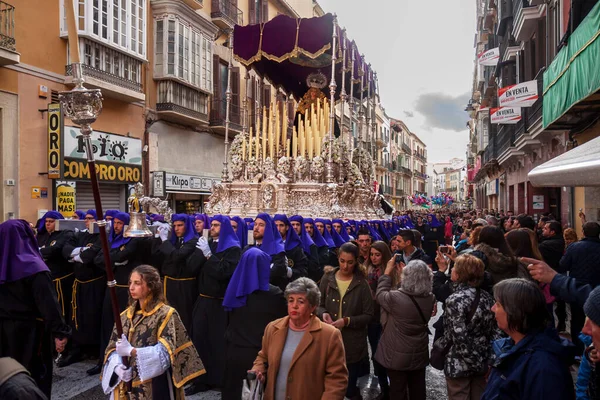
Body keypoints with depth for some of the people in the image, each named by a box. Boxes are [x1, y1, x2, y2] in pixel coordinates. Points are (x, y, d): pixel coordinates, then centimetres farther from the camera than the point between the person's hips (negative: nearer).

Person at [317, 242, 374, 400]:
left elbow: (368, 315, -7)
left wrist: (347, 321, -20)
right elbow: (319, 305, 6)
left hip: (353, 343, -2)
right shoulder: (327, 279, -5)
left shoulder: (362, 284, -11)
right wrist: (323, 313, -15)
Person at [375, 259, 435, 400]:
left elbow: (381, 294, -8)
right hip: (420, 355, 4)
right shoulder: (430, 299, -14)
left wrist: (387, 272, 1)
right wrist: (402, 273, 8)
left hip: (398, 356, -4)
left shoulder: (396, 298, -29)